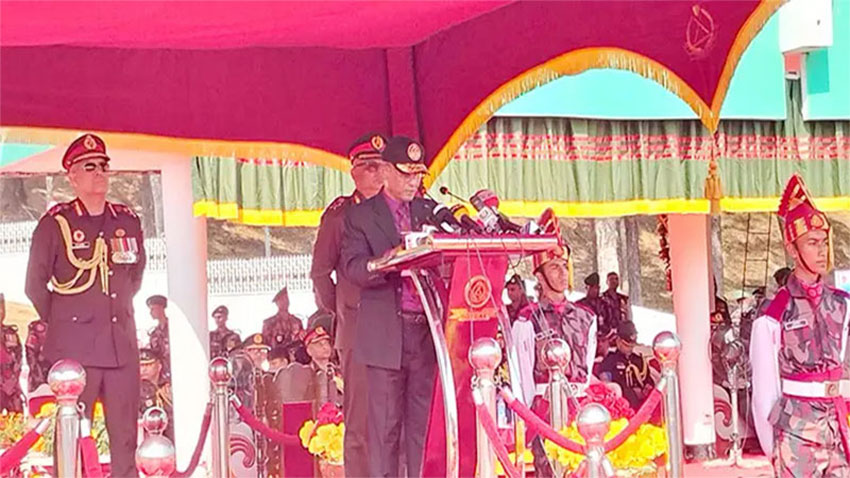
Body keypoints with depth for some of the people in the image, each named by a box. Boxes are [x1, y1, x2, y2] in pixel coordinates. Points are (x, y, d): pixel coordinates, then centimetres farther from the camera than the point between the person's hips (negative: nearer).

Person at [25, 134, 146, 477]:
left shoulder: (128, 222, 12)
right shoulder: (55, 224, -1)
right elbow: (35, 286, 5)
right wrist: (61, 322, 8)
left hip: (122, 345, 4)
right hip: (74, 348, -4)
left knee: (126, 437, 5)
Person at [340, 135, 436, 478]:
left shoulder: (431, 211, 16)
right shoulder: (360, 215, 5)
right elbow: (353, 268, -8)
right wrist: (391, 260, -25)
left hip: (427, 329, 3)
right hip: (386, 332, -3)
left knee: (424, 420, 4)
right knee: (385, 424, -1)